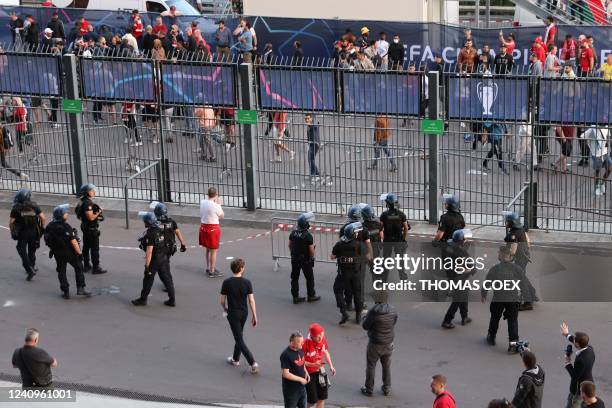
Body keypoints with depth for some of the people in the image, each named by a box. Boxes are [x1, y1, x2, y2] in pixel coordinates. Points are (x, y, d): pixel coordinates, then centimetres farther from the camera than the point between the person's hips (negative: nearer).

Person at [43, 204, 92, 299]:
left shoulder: (49, 227, -2)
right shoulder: (66, 227, -22)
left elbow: (47, 240, 8)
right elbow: (73, 241, -22)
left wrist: (51, 250, 22)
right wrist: (79, 253, -15)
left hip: (57, 253, 5)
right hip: (70, 252, -5)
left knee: (61, 272, 14)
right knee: (79, 267, 12)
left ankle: (66, 292, 14)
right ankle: (80, 288, 8)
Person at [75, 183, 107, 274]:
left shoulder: (83, 202, 8)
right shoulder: (87, 203, -24)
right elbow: (91, 217, -28)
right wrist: (98, 212, -13)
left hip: (85, 227, 10)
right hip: (91, 229, -10)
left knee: (86, 247, 17)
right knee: (95, 249, -4)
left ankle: (86, 266, 26)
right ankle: (96, 268, -1)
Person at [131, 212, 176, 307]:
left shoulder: (150, 234, -21)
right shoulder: (160, 229, 3)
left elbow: (149, 251, -23)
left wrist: (147, 265, -20)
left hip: (154, 260, -7)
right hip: (164, 258, 7)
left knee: (148, 280, 8)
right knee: (167, 278, 10)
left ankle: (143, 299, 21)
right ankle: (172, 300, 12)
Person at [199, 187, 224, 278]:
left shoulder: (202, 202, -1)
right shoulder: (215, 206, -20)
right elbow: (222, 216, -5)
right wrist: (219, 204, 2)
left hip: (203, 226, 7)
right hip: (213, 228, -7)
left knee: (208, 249, 22)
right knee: (213, 251, 3)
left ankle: (208, 268, 34)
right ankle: (212, 272, 7)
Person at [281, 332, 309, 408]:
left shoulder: (300, 350, 0)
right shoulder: (286, 355, -24)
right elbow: (286, 374, -24)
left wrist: (306, 373, 0)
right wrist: (301, 379, -18)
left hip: (301, 387, 8)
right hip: (291, 390, -8)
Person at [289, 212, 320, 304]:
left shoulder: (293, 233, -3)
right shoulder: (308, 235, -22)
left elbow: (290, 245, 8)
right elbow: (311, 250, -19)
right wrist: (312, 257, 0)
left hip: (295, 259, 5)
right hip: (305, 260, -5)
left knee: (294, 277, 13)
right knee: (309, 278, 11)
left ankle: (295, 297, 17)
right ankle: (311, 295, 22)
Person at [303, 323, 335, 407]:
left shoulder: (322, 340, -9)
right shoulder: (305, 344, -27)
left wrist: (331, 366, 3)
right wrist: (313, 364, -30)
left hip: (320, 372, 6)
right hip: (309, 374, -5)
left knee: (321, 398, 11)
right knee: (312, 401, 2)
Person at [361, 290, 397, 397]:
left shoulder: (373, 311, -24)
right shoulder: (392, 310, -10)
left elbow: (365, 326, -14)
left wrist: (365, 317, 4)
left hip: (375, 344, -4)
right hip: (388, 344, 4)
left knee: (371, 366, 13)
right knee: (386, 366, 20)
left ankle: (369, 389, 22)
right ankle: (387, 389, 30)